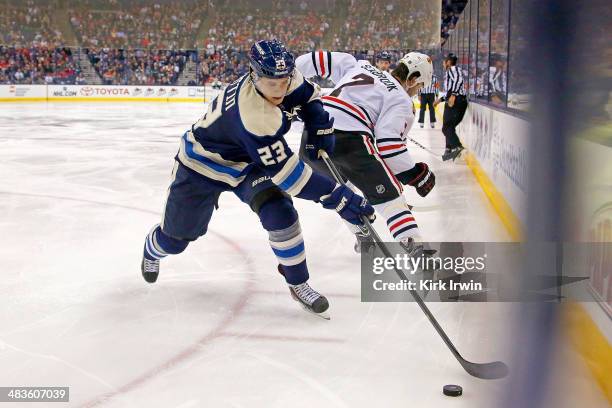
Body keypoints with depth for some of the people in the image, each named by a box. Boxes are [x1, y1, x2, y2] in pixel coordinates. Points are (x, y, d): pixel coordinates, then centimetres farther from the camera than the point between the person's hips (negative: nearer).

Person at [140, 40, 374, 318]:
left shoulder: (282, 75, -20)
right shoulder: (253, 115, -43)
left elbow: (306, 94, 5)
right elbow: (285, 171, -43)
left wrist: (320, 126, -10)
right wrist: (339, 197, -44)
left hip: (248, 161, 5)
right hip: (201, 163, -5)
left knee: (280, 212, -21)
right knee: (176, 237, 9)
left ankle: (298, 282, -4)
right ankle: (152, 250, 48)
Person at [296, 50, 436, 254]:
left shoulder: (361, 66, 28)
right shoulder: (401, 100, 8)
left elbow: (327, 61, 24)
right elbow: (387, 141, -6)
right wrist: (415, 174, 1)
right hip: (348, 139, -7)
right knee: (387, 191, 1)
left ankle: (363, 237, 35)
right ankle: (413, 245, -12)